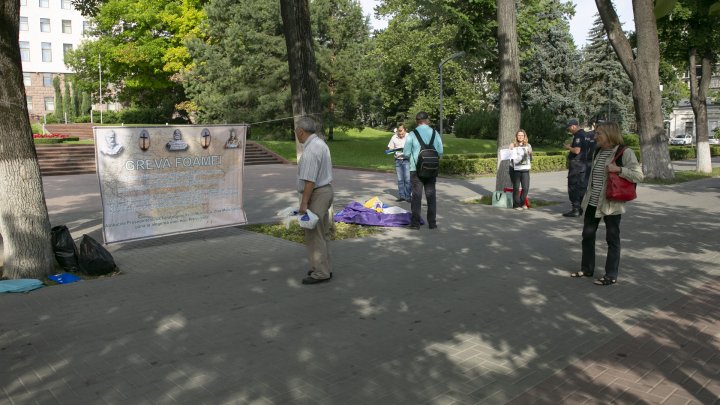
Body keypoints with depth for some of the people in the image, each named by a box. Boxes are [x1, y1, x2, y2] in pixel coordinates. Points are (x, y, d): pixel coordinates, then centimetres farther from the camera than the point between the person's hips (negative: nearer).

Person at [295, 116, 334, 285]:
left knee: (314, 235, -4)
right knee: (323, 233, 16)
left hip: (316, 194, -11)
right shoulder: (320, 143, 12)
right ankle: (324, 268, 25)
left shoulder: (310, 149, -20)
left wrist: (304, 203, -23)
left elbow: (309, 180, -25)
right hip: (326, 189, 11)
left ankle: (320, 273, 2)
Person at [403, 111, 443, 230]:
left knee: (416, 195, 2)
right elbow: (440, 152, 1)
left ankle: (415, 223, 2)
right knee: (431, 195, 10)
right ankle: (432, 222, 12)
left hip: (416, 169, -2)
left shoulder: (412, 134, -7)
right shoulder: (435, 133, 0)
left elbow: (406, 153, -5)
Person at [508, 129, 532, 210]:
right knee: (516, 187, 0)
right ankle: (516, 204, 12)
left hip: (525, 169, 3)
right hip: (515, 169, -2)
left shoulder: (528, 146, 10)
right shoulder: (512, 145, 2)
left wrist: (530, 154, -10)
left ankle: (522, 203, 20)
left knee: (526, 188, 0)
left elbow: (531, 159, 11)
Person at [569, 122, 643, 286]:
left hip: (611, 204, -7)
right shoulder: (598, 152, 10)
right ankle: (587, 269, 28)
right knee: (587, 235, 13)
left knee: (612, 239, 4)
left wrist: (619, 169, -27)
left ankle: (611, 275, 13)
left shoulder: (625, 152, -12)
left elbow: (639, 175, -16)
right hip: (592, 202, 7)